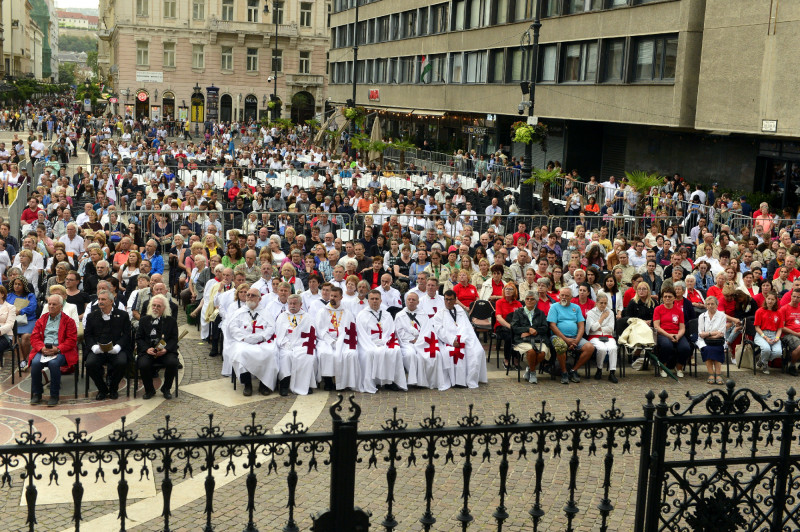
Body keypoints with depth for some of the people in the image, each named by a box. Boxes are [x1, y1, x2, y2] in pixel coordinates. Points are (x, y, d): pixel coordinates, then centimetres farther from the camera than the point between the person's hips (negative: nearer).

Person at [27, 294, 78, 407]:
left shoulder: (68, 321, 8)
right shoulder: (41, 320, 19)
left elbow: (71, 340, -1)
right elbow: (34, 337, 11)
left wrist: (57, 349, -17)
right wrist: (42, 348, -11)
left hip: (60, 351, -3)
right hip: (43, 350, 3)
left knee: (54, 363, -35)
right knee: (35, 363, -28)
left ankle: (54, 395, -22)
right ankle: (36, 394, -13)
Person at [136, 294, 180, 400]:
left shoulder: (171, 320, 12)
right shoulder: (144, 320, 15)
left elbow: (174, 339, 6)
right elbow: (139, 338, 9)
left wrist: (166, 349, -14)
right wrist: (147, 349, -10)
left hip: (165, 351, 0)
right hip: (148, 351, 0)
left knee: (172, 363, -30)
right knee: (143, 364, -31)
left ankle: (166, 389, -4)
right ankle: (149, 390, -5)